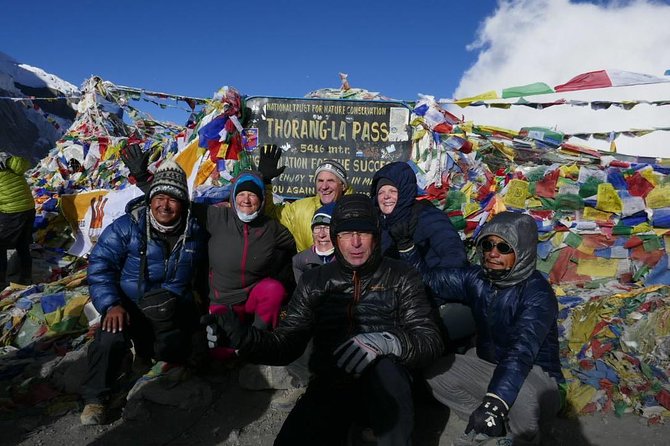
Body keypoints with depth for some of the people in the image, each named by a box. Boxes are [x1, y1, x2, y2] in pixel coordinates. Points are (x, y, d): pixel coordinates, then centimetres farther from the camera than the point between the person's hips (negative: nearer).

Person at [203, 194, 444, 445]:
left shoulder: (401, 278, 1)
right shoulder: (314, 281, 7)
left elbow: (431, 342, -7)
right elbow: (287, 345, 3)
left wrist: (388, 342, -29)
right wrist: (241, 336, -17)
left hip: (385, 390, 0)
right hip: (329, 387, 0)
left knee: (383, 367, -33)